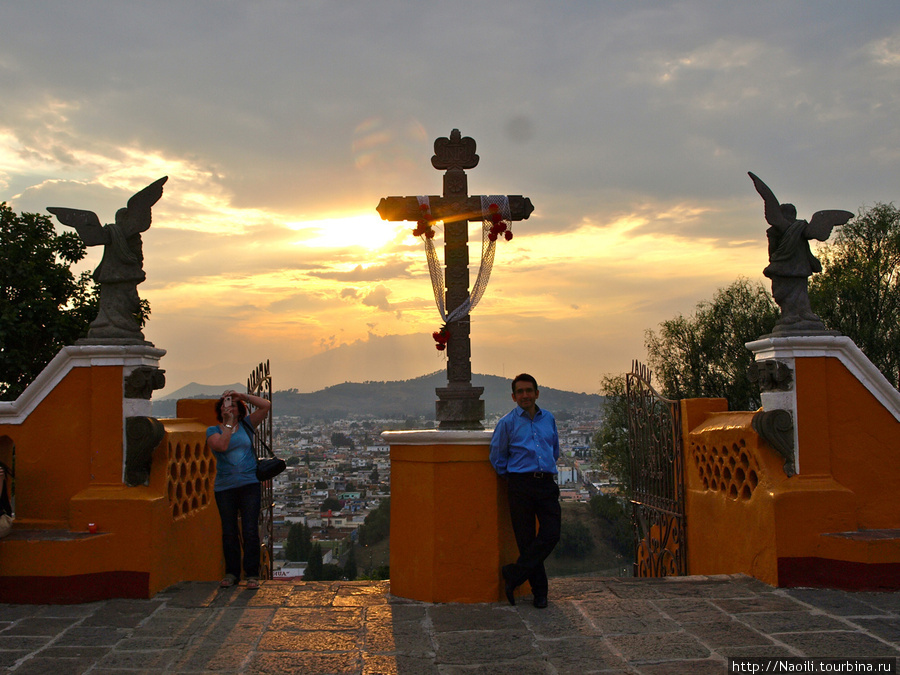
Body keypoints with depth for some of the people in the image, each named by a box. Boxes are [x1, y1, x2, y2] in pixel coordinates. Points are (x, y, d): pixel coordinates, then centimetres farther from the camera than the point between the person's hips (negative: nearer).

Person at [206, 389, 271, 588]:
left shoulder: (246, 425, 10)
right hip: (225, 488, 0)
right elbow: (221, 446, -15)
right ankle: (231, 573, 17)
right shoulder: (213, 430, 6)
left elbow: (266, 405, 3)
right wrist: (228, 423, -11)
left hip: (249, 485, 0)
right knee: (229, 532, 5)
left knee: (250, 531, -3)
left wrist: (243, 396, -4)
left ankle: (252, 574, 3)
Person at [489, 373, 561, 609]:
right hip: (520, 486, -3)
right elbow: (497, 457, 9)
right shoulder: (507, 423, 1)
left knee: (551, 534, -10)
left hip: (547, 484, 3)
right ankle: (539, 590, 12)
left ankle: (513, 574, 2)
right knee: (526, 539, 0)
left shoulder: (549, 419, 13)